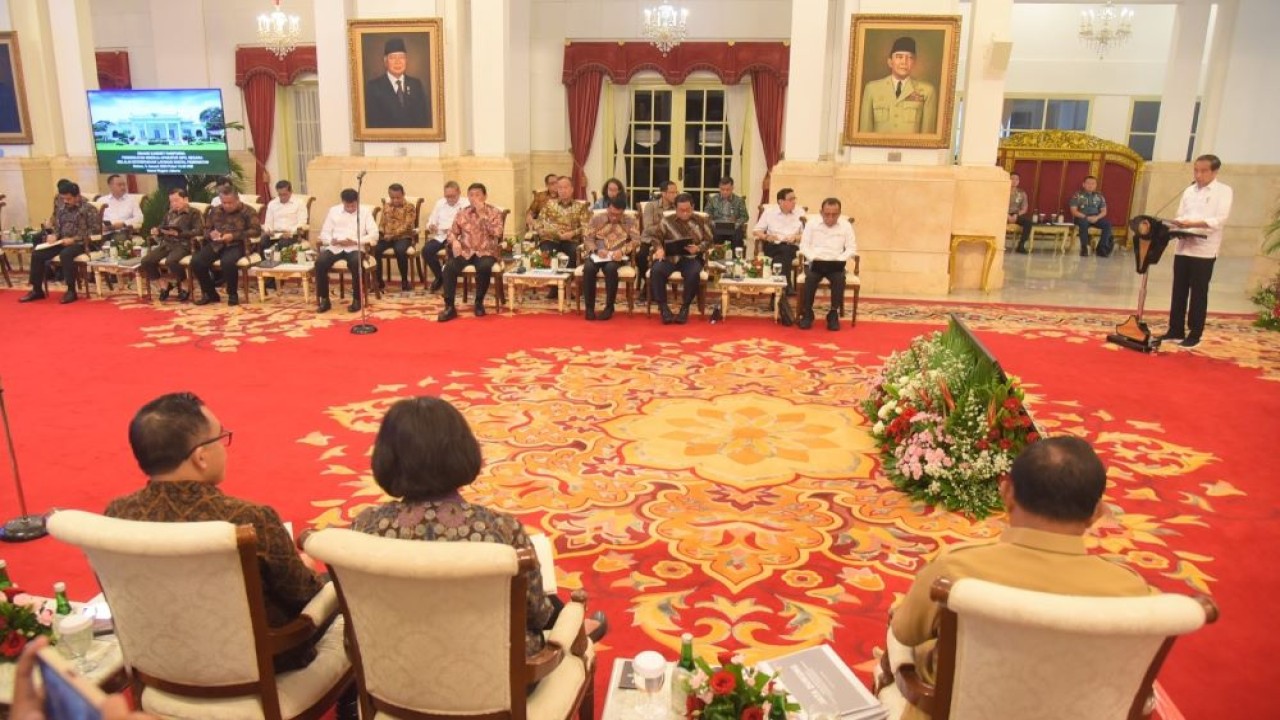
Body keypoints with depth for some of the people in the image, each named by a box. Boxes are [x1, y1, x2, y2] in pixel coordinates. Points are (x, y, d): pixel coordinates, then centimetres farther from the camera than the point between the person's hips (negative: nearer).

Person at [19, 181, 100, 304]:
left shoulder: (88, 209, -8)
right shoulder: (61, 208, 14)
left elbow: (95, 230, -16)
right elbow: (57, 226, 24)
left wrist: (74, 239, -20)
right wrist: (54, 235, 0)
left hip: (80, 243, -7)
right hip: (62, 242, 7)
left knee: (65, 254, -37)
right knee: (37, 254, -9)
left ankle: (71, 291, -26)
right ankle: (37, 290, 1)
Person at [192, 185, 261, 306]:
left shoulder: (247, 211, 2)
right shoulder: (215, 211, 18)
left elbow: (256, 230, -9)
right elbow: (206, 229, 23)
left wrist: (234, 236, -17)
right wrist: (210, 234, -4)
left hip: (236, 244, -5)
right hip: (216, 244, 5)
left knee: (227, 262, -39)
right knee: (196, 261, -21)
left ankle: (232, 294, -13)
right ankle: (210, 293, -1)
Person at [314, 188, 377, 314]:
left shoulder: (365, 212, 8)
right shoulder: (333, 211, 14)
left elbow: (374, 234, -2)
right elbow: (324, 233, 11)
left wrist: (355, 241, -16)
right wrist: (334, 241, -13)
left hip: (355, 247, -2)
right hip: (335, 247, 2)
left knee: (356, 263, -37)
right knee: (320, 262, -27)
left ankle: (356, 300, -20)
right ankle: (324, 300, -13)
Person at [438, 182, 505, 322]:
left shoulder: (494, 212, 1)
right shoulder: (462, 213, 10)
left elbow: (496, 233, -15)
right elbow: (452, 232, 14)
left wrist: (482, 214, -18)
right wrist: (454, 241, -10)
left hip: (486, 252, -3)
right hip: (465, 252, 3)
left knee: (484, 267, -37)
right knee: (449, 268, -27)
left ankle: (479, 302, -14)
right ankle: (449, 307, -20)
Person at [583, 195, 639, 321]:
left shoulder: (630, 220, 4)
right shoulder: (596, 218, 6)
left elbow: (636, 240, -6)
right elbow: (588, 239, 2)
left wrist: (622, 251, -23)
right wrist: (597, 250, -19)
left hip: (617, 256, -1)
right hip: (597, 255, 1)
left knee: (611, 268, -36)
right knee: (588, 268, -32)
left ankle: (609, 307, -22)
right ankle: (590, 307, -21)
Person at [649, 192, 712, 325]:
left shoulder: (701, 221, 9)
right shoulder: (667, 220, 8)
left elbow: (709, 240, 7)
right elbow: (656, 237, 9)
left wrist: (698, 248, -13)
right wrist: (659, 249, -12)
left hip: (691, 258, -1)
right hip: (669, 257, 1)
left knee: (694, 273, -35)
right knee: (657, 270, -31)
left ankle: (685, 306, -15)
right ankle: (663, 306, -17)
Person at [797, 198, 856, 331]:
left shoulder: (846, 226, 6)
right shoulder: (812, 223, 5)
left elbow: (852, 248, 3)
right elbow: (804, 246, 2)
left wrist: (839, 260, -14)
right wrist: (814, 258, -16)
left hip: (835, 265, 1)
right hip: (815, 263, 0)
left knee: (839, 278, -32)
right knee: (810, 277, -33)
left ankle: (834, 314, -19)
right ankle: (807, 313, -18)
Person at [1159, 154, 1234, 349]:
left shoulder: (1224, 191, -2)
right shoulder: (1189, 191, 13)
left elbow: (1220, 220, -13)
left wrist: (1193, 224, -25)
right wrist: (1176, 225, -10)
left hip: (1205, 250, -5)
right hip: (1183, 247, 5)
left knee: (1198, 293, 1)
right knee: (1179, 291, 8)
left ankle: (1194, 334, 9)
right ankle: (1175, 331, 16)